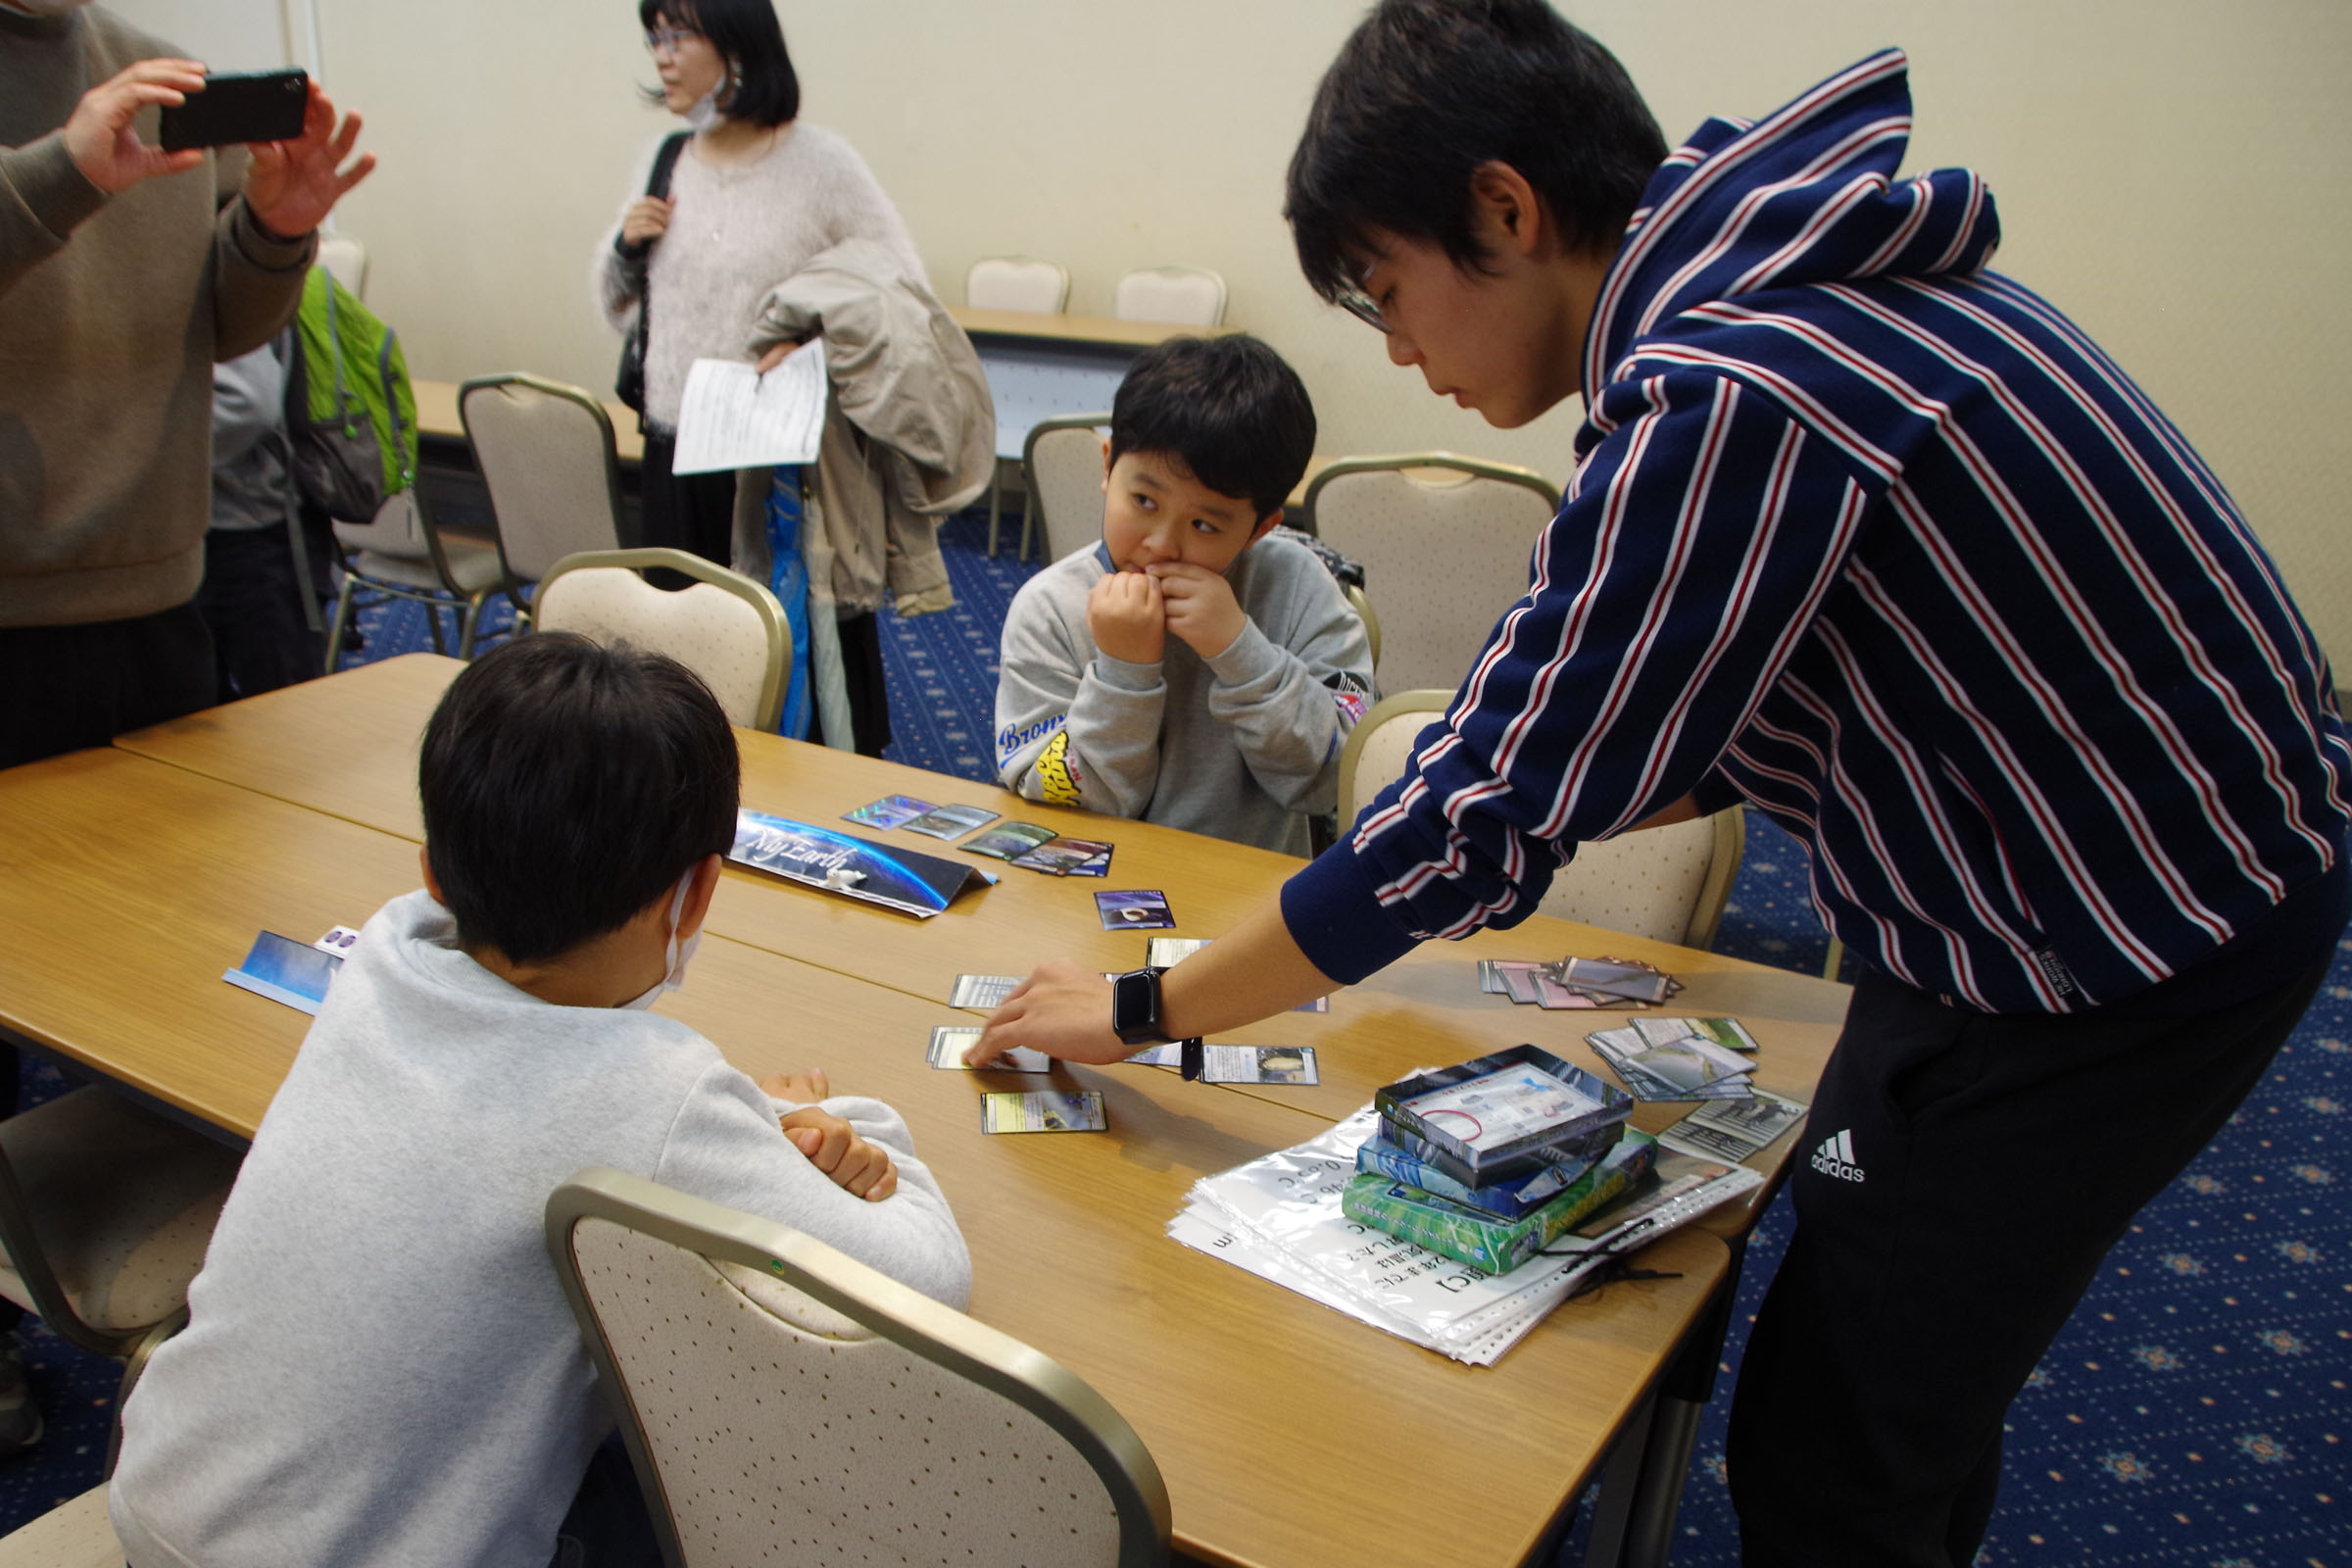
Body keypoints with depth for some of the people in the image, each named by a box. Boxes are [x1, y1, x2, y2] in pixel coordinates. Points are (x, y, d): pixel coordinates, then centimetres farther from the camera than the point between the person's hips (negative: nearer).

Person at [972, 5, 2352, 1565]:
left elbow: (1485, 820, -27)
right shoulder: (1773, 274, 2)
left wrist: (1141, 1009, -16)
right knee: (1901, 1372, 23)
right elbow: (1721, 703, 12)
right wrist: (1503, 820, 7)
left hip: (2126, 953, -9)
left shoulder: (1730, 398, -30)